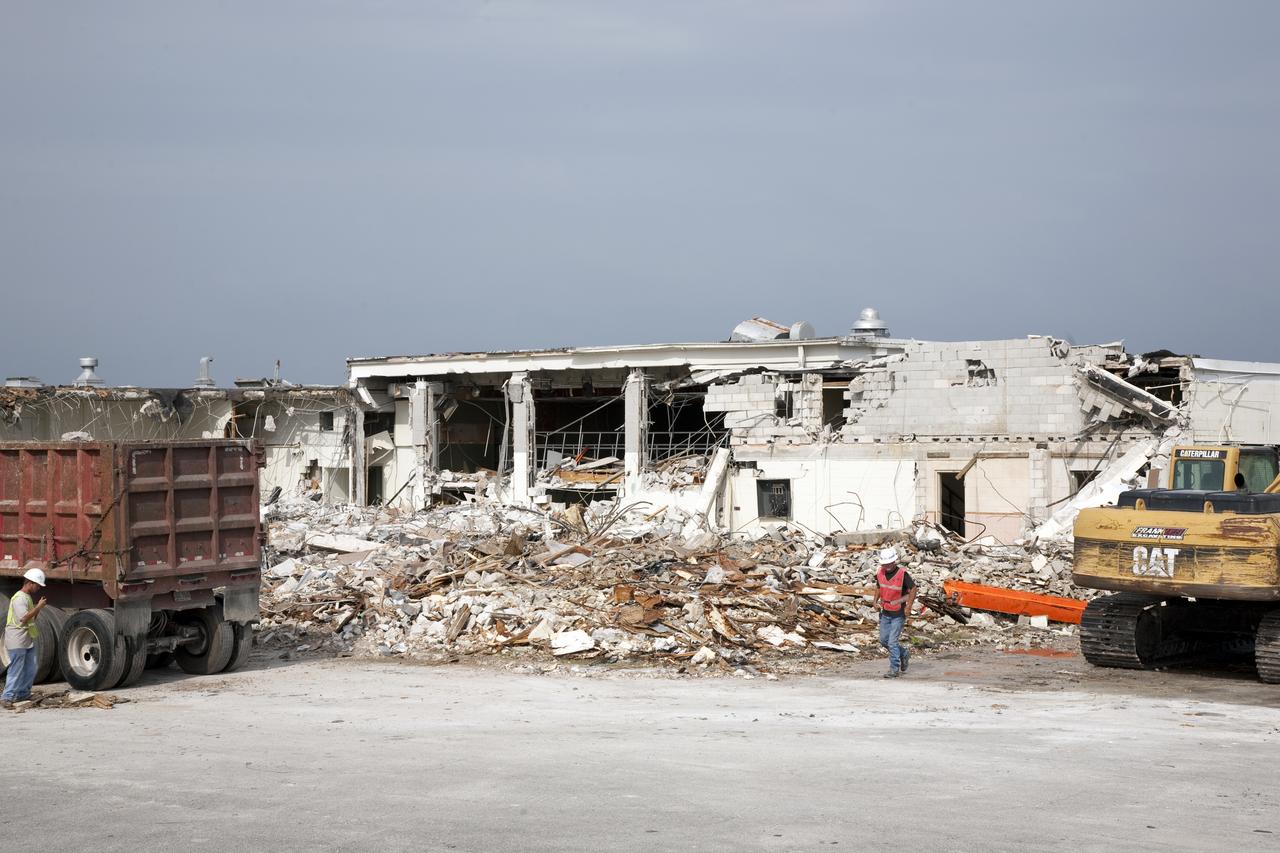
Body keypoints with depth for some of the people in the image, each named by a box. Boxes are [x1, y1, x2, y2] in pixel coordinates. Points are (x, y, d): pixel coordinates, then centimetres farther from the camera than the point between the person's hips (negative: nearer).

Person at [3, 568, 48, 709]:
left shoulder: (28, 597, 17)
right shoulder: (19, 598, -15)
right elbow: (24, 618, -24)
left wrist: (38, 608, 6)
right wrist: (38, 607, -17)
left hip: (28, 641, 10)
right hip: (17, 641, -10)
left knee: (30, 669, 11)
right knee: (16, 670, -9)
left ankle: (23, 694, 21)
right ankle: (7, 697, -7)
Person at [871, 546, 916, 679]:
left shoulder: (902, 574, -18)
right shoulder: (880, 573, -1)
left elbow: (913, 589, -11)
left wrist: (909, 606, -19)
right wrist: (875, 600, 0)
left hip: (898, 614, -6)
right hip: (885, 613, 6)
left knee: (892, 642, -9)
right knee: (883, 640, 11)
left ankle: (895, 669, 1)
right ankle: (904, 653, 35)